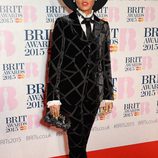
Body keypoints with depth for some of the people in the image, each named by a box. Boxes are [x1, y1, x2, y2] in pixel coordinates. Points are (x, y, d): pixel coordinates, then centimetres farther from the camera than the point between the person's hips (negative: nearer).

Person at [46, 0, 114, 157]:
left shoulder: (103, 26, 7)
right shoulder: (63, 23, -4)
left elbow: (106, 62, 10)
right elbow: (55, 62, -7)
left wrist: (108, 94, 10)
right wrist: (53, 98, -10)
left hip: (93, 93, 3)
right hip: (70, 92, -3)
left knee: (83, 138, 13)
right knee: (76, 140, 4)